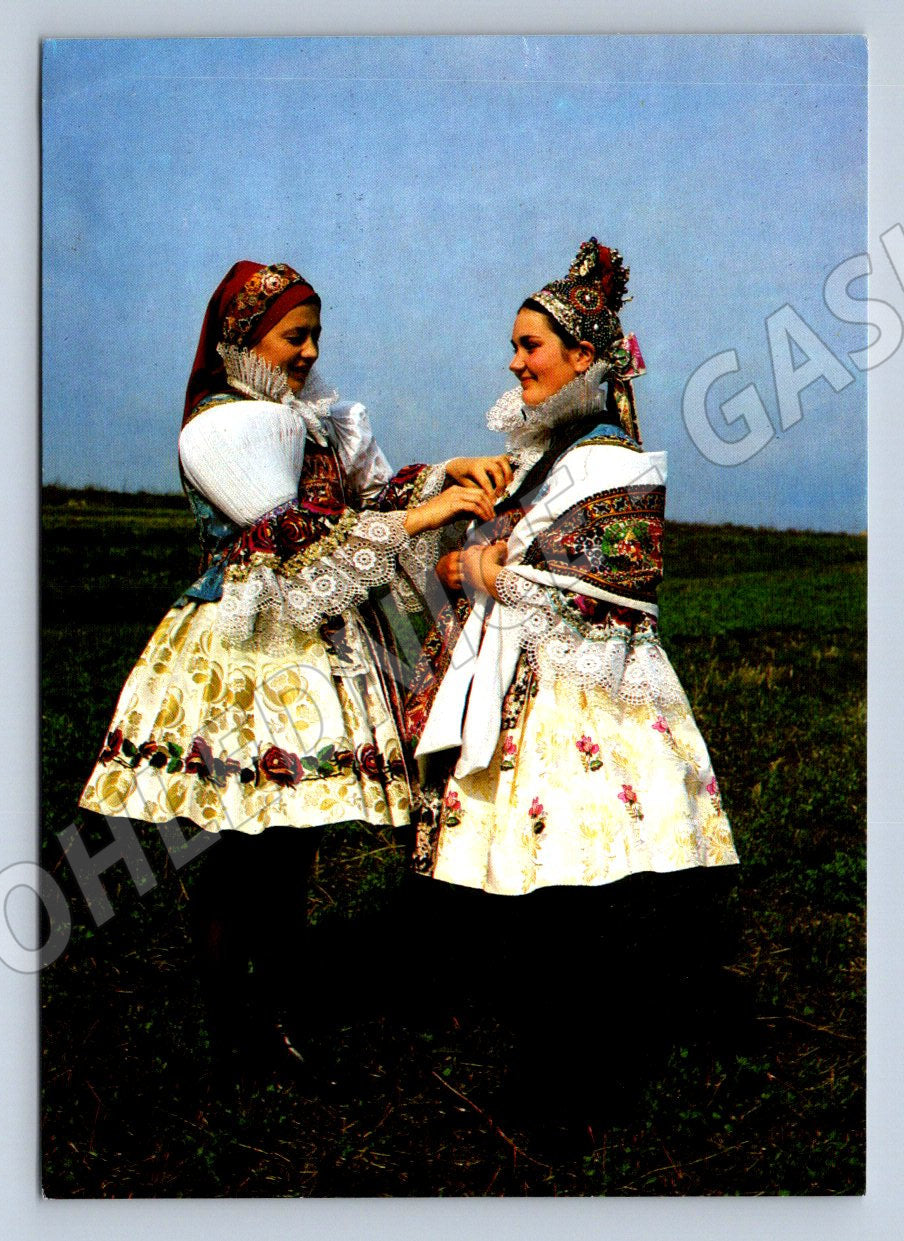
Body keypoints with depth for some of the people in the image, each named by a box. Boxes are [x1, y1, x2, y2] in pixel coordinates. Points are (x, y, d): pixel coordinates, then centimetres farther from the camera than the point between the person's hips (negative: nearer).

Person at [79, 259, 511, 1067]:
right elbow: (297, 544, -19)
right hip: (247, 650, -7)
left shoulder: (318, 418, 14)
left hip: (316, 642, 7)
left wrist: (451, 474, -6)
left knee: (296, 832, 13)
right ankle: (233, 1028, 14)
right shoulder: (218, 428, -11)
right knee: (246, 842, 0)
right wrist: (417, 519, -18)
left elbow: (378, 491, 12)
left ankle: (283, 995, 27)